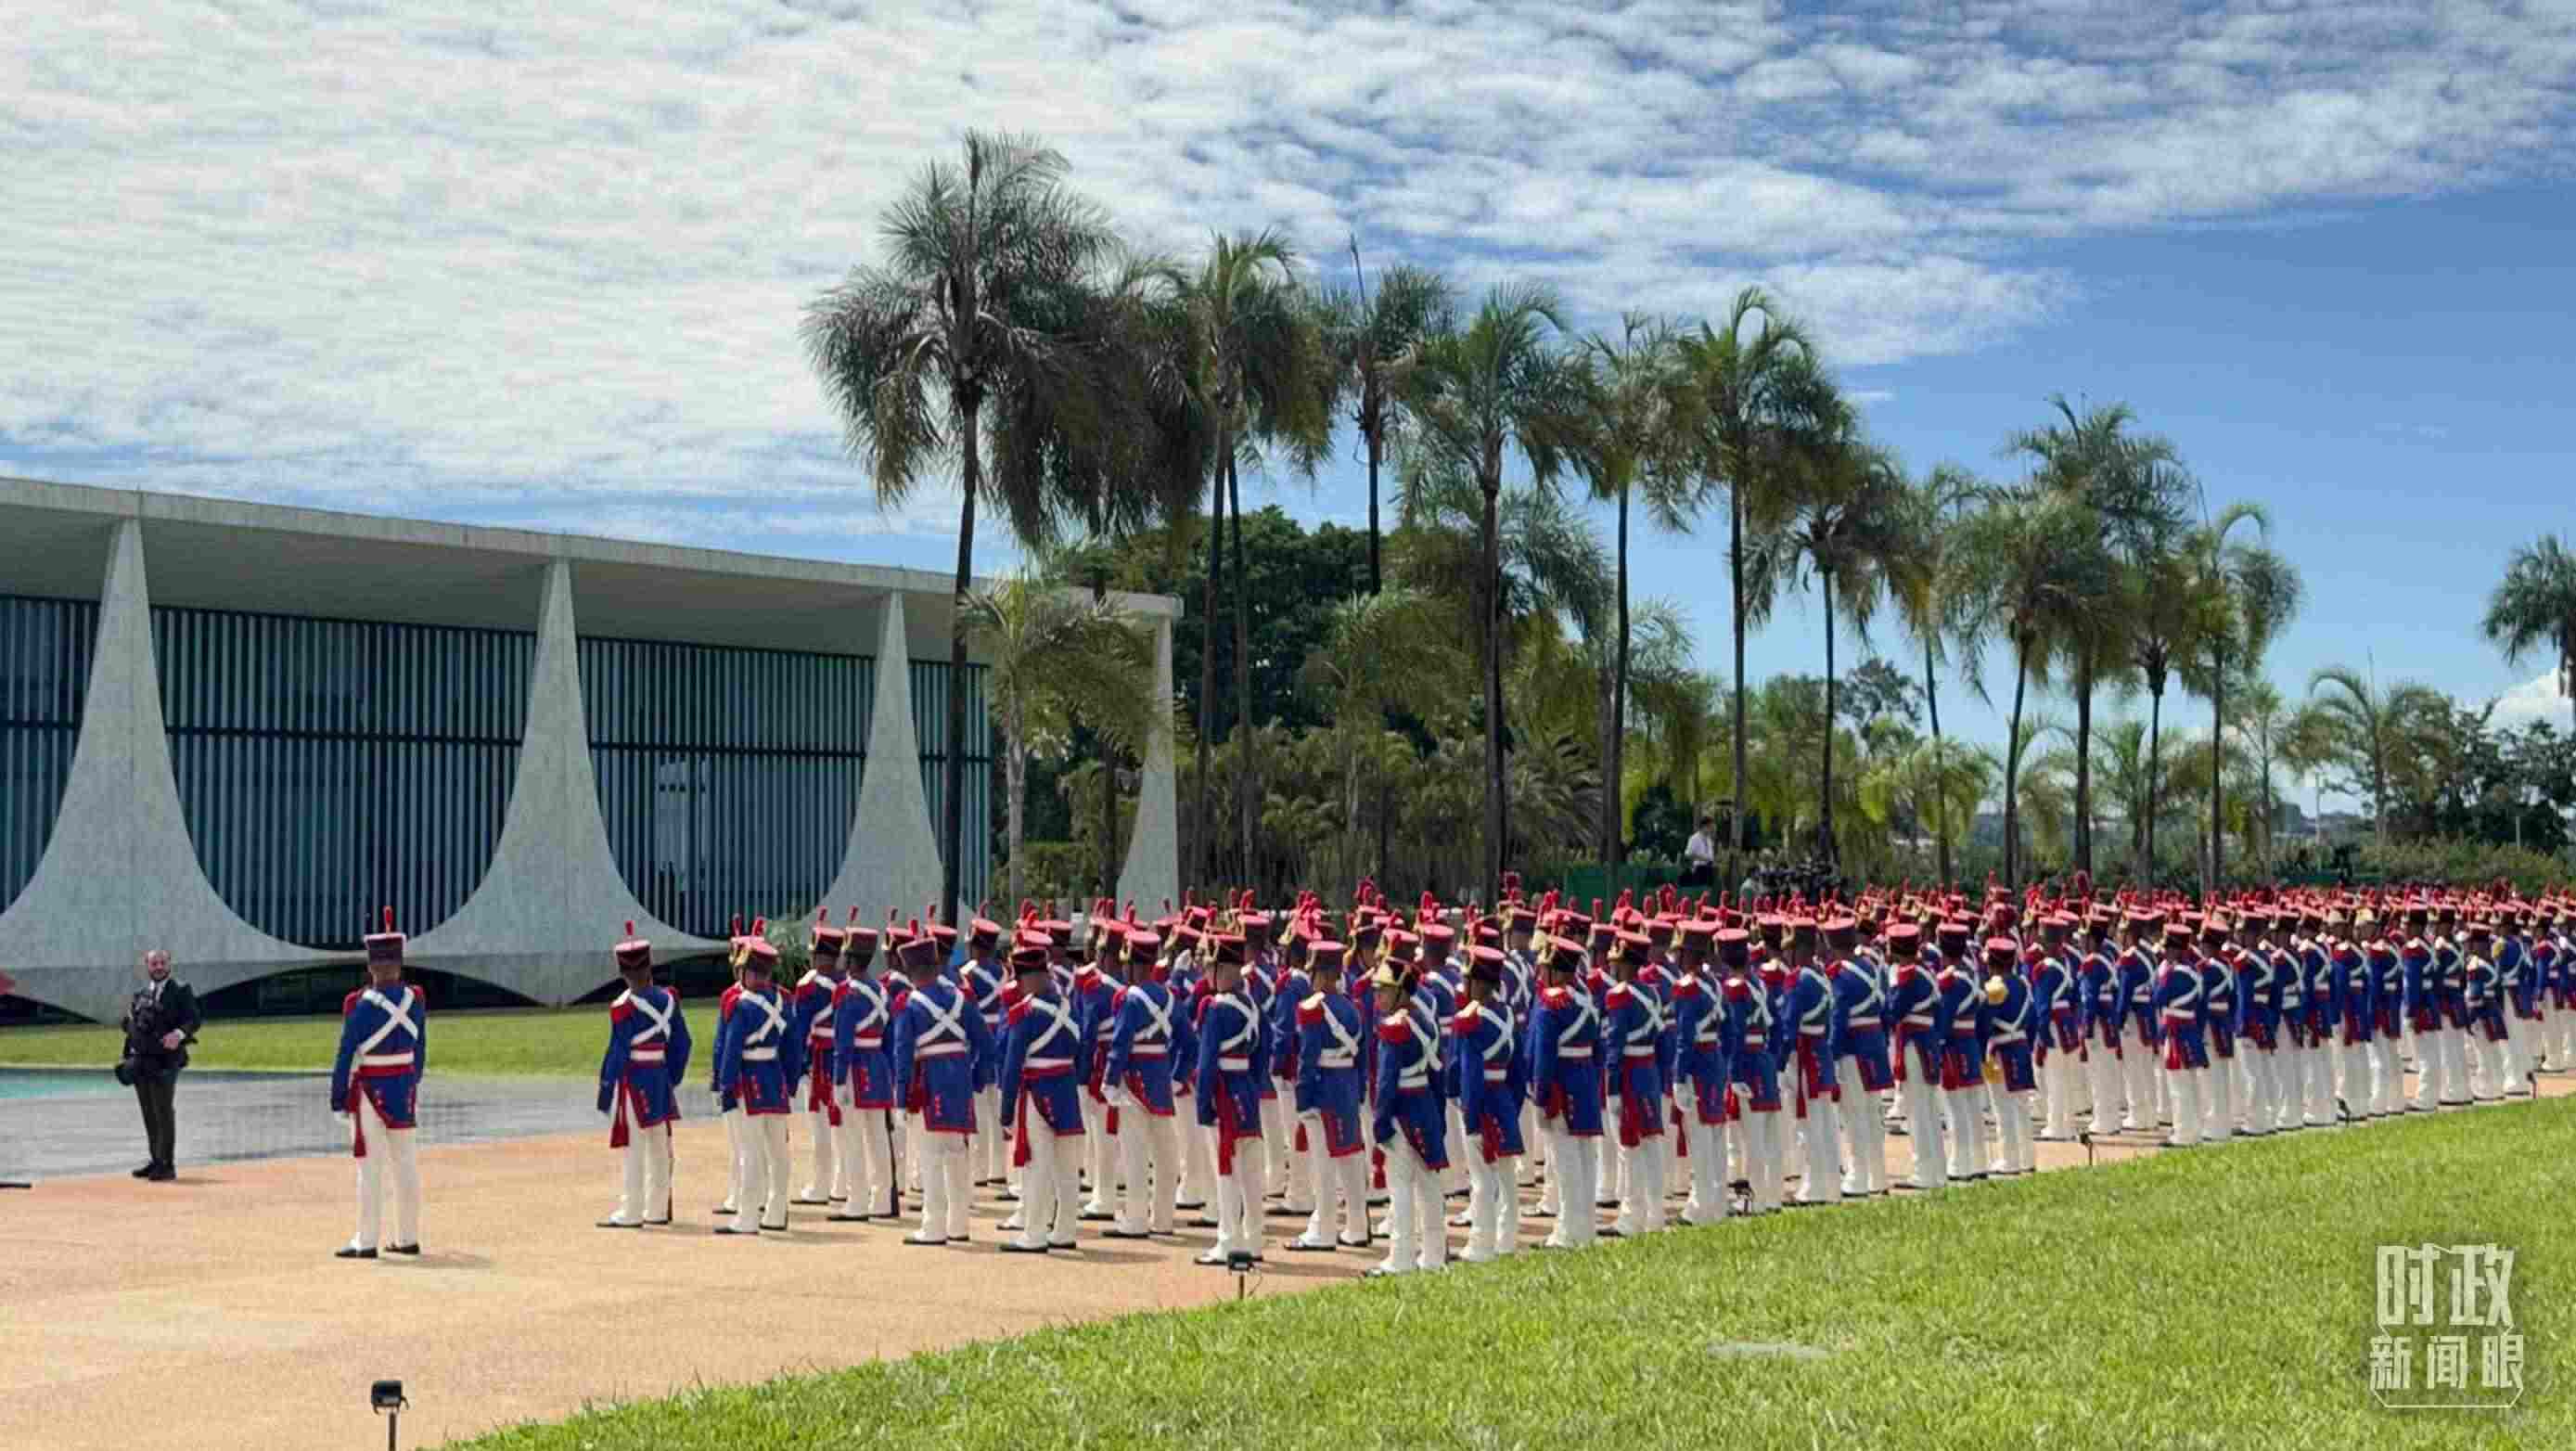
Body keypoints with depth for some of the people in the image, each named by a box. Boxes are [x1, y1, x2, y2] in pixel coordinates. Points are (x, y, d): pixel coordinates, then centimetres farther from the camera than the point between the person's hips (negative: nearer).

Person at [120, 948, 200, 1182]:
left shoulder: (180, 991, -1)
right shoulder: (140, 994, 16)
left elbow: (195, 1019, -8)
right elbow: (130, 1024, 21)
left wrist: (179, 1033, -26)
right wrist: (129, 1056, 9)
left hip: (165, 1061, -6)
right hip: (141, 1061, 6)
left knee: (164, 1114, -8)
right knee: (149, 1115, 12)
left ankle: (167, 1166, -6)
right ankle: (154, 1160, 20)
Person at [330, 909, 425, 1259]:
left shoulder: (360, 1005, -15)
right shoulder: (415, 1000, -1)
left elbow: (346, 1055, -12)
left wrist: (337, 1099, -5)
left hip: (370, 1092, -5)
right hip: (404, 1088, 5)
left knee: (370, 1167, -1)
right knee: (405, 1162, 12)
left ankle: (366, 1241, 1)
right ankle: (408, 1238, 19)